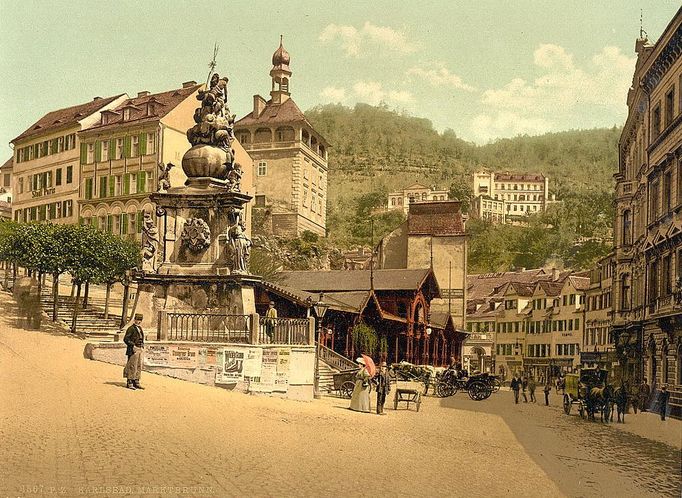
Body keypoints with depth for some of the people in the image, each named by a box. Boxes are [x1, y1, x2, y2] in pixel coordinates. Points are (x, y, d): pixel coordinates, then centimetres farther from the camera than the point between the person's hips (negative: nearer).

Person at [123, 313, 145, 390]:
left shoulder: (140, 328, 15)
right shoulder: (131, 328, -11)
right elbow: (126, 339, -15)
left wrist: (142, 346, 11)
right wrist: (133, 346, -19)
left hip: (139, 350, 8)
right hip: (133, 350, -8)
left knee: (139, 367, 10)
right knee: (132, 367, -5)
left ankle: (136, 382, 17)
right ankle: (129, 383, 1)